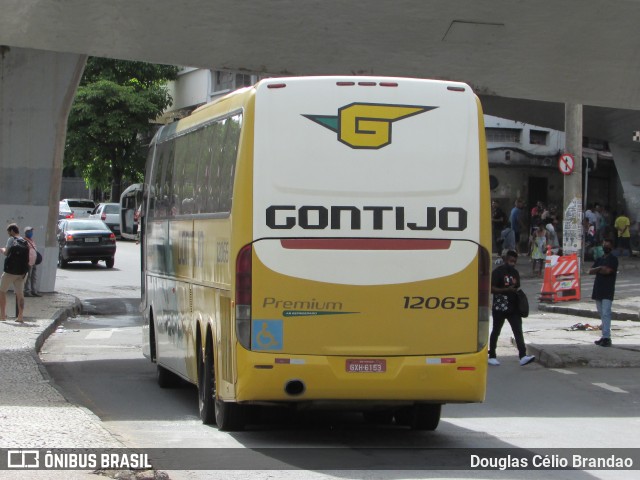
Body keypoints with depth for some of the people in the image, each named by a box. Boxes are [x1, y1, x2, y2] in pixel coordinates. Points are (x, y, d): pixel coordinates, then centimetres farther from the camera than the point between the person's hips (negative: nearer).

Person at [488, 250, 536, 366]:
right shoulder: (498, 272, -7)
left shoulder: (515, 273, 14)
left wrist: (517, 291, 5)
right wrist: (506, 290, -23)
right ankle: (492, 356, 18)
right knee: (496, 331, 7)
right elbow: (491, 288, -13)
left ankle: (523, 356, -17)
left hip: (513, 307, 5)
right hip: (499, 307, -5)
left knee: (518, 331, -7)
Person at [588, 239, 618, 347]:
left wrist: (597, 270, 1)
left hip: (608, 291, -7)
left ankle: (606, 337, -19)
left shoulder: (613, 259, -2)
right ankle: (604, 337, 11)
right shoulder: (599, 260, 20)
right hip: (598, 290, 7)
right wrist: (600, 269, -8)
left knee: (606, 313, -14)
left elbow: (607, 270, -16)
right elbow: (590, 271, 10)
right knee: (602, 314, 8)